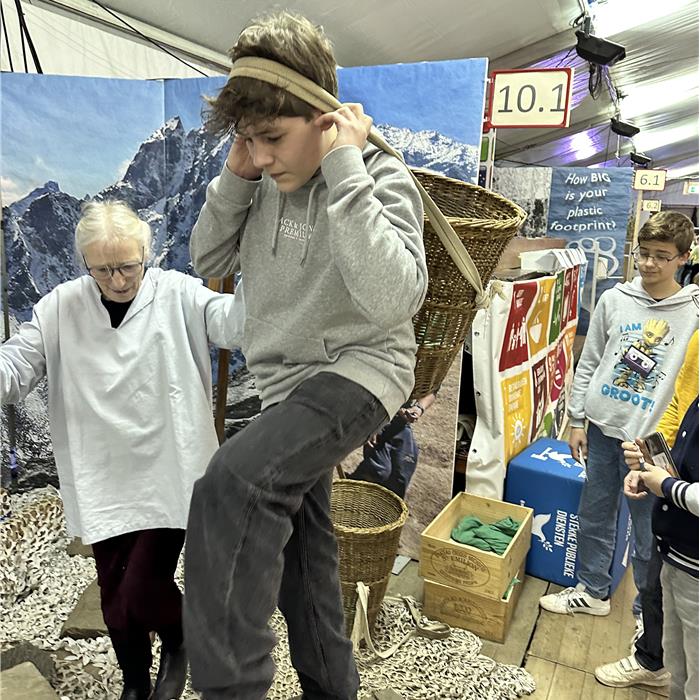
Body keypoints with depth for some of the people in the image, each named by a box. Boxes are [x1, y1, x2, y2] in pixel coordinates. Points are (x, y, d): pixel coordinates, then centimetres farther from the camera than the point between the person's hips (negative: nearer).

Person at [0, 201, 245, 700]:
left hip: (168, 476, -3)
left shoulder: (179, 295, -7)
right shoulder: (60, 308, 0)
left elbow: (236, 323, -20)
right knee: (115, 596, 16)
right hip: (102, 483, 4)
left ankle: (178, 641, 36)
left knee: (143, 592, -3)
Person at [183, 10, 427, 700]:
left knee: (232, 481, -32)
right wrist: (233, 177, -6)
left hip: (361, 367, -7)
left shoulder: (381, 179, -14)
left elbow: (392, 298, -31)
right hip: (287, 382, 7)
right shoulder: (269, 179, 2)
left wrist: (345, 170, -27)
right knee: (297, 549, 17)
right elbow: (208, 261, 8)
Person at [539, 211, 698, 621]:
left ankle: (649, 611, 32)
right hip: (601, 429, 3)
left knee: (649, 531, 9)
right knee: (594, 516, 16)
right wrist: (577, 421, 6)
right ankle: (593, 591, 36)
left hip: (651, 441, -3)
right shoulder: (615, 299, 2)